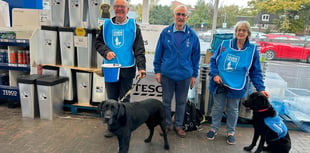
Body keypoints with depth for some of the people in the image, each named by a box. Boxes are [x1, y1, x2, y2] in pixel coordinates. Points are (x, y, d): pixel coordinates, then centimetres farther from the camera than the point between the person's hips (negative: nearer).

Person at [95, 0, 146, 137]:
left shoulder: (133, 26, -1)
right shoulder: (106, 25, 7)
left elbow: (139, 49, -6)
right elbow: (98, 42, 10)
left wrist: (141, 67, -17)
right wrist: (106, 51, -12)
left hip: (127, 69, -2)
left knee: (125, 100, 7)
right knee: (111, 99, 13)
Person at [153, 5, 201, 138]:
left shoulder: (192, 35, -2)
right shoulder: (165, 32, -2)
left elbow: (196, 56, 3)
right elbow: (158, 53, 2)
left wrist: (194, 74, 3)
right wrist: (157, 71, 0)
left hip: (185, 75, 1)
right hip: (167, 74, 0)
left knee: (181, 102, 12)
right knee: (166, 101, 11)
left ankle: (178, 125, 29)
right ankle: (166, 124, 28)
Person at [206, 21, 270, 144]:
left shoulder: (252, 49, -1)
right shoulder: (225, 44, 0)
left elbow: (256, 72, 1)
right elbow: (213, 60, 3)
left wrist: (261, 88, -7)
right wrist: (214, 74, -12)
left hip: (236, 86, 0)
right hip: (219, 84, 0)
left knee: (232, 110, 14)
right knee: (217, 107, 12)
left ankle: (230, 132, 33)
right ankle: (214, 129, 31)